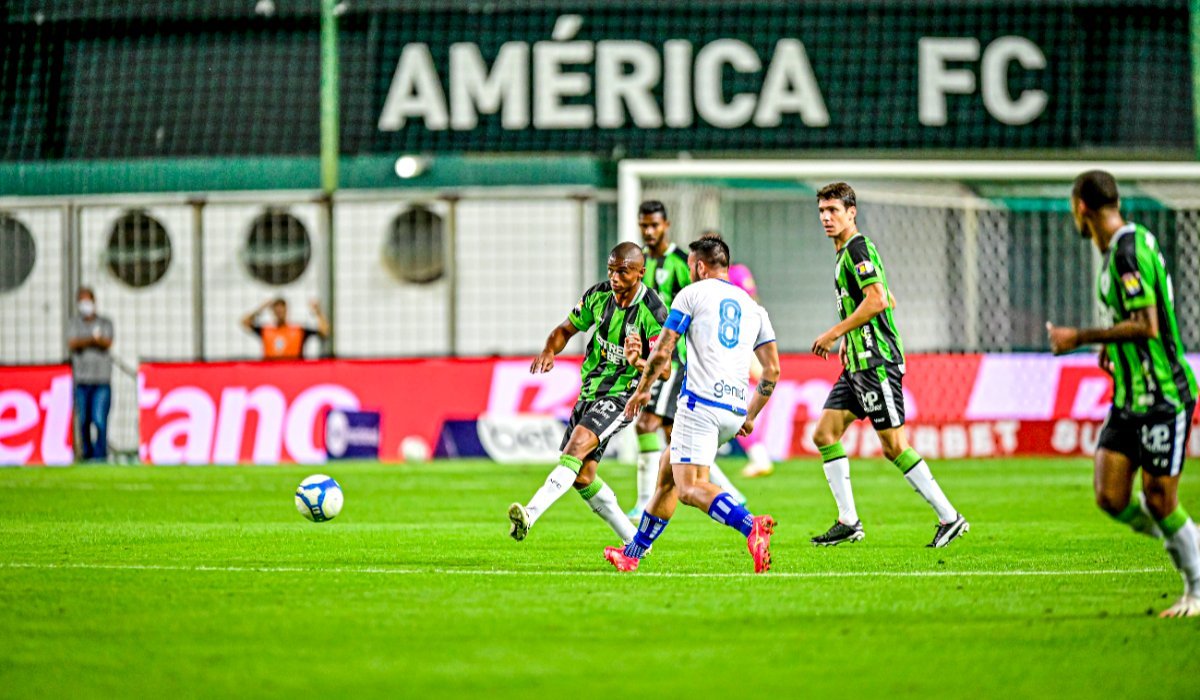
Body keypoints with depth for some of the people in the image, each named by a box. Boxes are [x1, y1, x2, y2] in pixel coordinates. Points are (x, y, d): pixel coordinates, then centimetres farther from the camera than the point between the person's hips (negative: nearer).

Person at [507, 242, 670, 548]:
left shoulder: (653, 312, -16)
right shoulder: (598, 296, 0)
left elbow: (665, 369, -16)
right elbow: (567, 328, 13)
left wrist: (638, 362, -37)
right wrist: (549, 351, -9)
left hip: (623, 394, -7)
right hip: (590, 391, 7)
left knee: (578, 444, -29)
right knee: (582, 476, 5)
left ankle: (530, 514, -41)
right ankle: (634, 542, 20)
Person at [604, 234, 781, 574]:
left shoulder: (692, 294, 4)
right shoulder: (754, 307, 19)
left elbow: (662, 352, 2)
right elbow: (772, 370, 14)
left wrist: (642, 390, 18)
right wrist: (750, 416, 24)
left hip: (700, 402, -7)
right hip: (734, 411, 7)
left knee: (689, 487, -15)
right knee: (668, 474, 21)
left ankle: (751, 526, -40)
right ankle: (633, 553, 29)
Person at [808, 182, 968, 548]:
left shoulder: (858, 249, -11)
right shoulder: (845, 253, 19)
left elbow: (877, 300, -22)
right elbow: (889, 301, 27)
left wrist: (834, 333, -16)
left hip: (877, 362, -10)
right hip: (857, 364, 10)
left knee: (893, 446, -9)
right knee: (824, 433, 5)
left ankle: (949, 517, -3)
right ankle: (848, 521, 6)